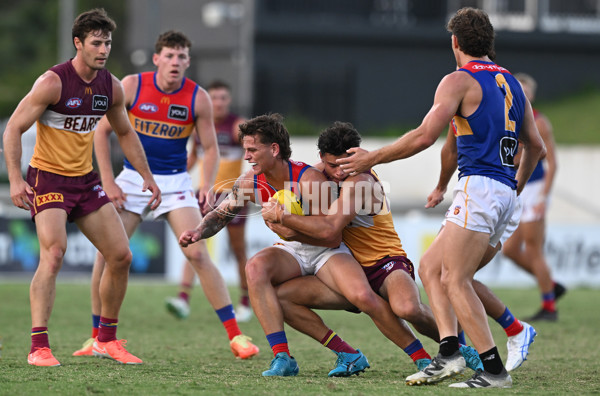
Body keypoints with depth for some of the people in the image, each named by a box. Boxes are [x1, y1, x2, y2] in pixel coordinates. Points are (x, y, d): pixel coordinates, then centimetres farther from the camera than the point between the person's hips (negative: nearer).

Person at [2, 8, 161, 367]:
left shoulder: (112, 87, 3)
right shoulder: (53, 82, -17)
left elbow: (126, 133, 20)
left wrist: (147, 176, 17)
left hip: (86, 180, 7)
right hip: (47, 178, -7)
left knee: (121, 256, 4)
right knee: (54, 253, -24)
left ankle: (108, 339, 20)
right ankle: (39, 347, -23)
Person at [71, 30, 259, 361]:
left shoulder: (198, 98, -8)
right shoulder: (132, 86, -9)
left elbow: (210, 147, 2)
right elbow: (103, 131, 0)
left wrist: (207, 185, -14)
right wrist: (108, 182, -6)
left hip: (175, 182, -1)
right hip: (132, 178, 1)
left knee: (198, 254, -14)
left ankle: (235, 336, -10)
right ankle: (97, 338, 7)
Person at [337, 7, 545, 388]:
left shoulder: (459, 81, -4)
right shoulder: (512, 82, 19)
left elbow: (424, 136, -13)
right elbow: (535, 145, 22)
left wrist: (373, 158, -3)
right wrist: (518, 184, 38)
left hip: (479, 185, -9)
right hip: (505, 194, 9)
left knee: (454, 279, -11)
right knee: (431, 267, 13)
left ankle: (495, 369, -17)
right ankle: (450, 352, -1)